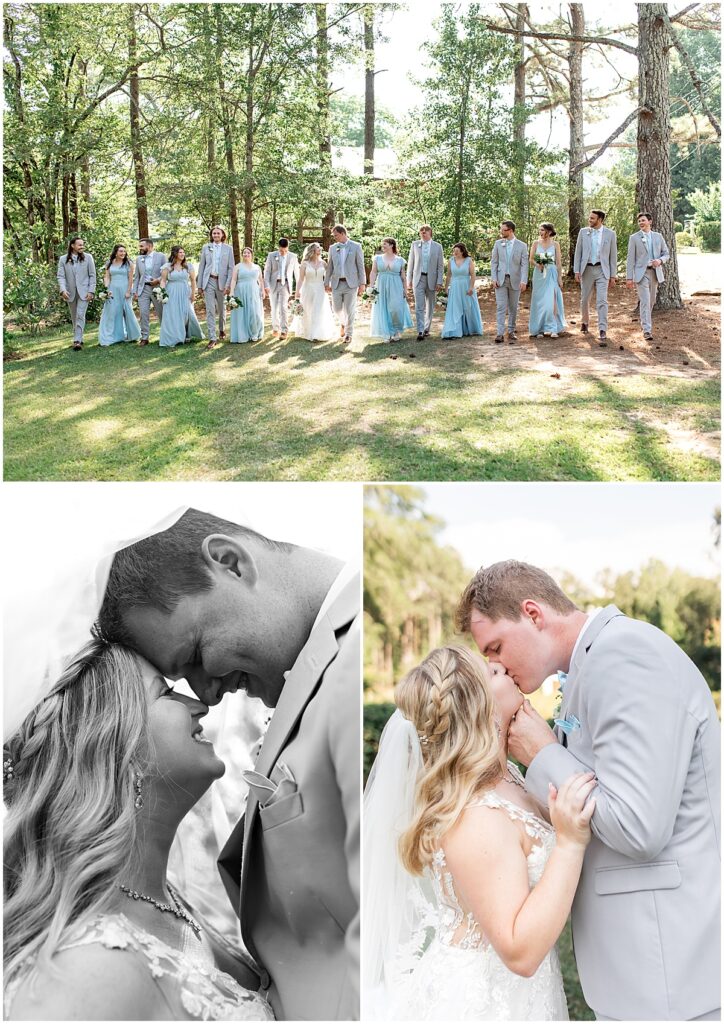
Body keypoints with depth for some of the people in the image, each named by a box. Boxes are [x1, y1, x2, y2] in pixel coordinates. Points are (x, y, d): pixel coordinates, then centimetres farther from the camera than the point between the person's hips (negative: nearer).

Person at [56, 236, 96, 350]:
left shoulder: (88, 257, 1)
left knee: (80, 316, -13)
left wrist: (91, 291, -7)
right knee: (74, 318, 12)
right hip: (70, 293, 2)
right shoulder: (63, 259, 2)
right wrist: (63, 290, -18)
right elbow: (61, 276, -2)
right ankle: (78, 339, 25)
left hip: (83, 292, -2)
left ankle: (77, 341, -17)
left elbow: (92, 275, 1)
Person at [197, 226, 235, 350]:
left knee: (221, 309, 12)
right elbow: (201, 266, 7)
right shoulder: (206, 247, 7)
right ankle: (212, 338, -8)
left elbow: (231, 268, 1)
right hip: (209, 281, 0)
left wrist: (228, 285, -9)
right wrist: (200, 285, 2)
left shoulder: (228, 248, 4)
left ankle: (222, 330, 37)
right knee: (210, 310, -6)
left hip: (222, 281, 0)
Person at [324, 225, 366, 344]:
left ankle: (348, 334, 11)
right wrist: (327, 283, 9)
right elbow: (329, 266, 13)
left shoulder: (356, 246, -1)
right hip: (336, 283, 3)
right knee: (337, 308, 4)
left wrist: (362, 283, -6)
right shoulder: (333, 247, 9)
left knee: (349, 310, -2)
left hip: (351, 283, -3)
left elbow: (361, 266, -2)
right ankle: (343, 323, 35)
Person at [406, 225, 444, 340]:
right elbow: (410, 263, 8)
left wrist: (439, 282, -6)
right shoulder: (415, 245, 6)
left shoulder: (437, 246, 3)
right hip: (418, 279, -1)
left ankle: (426, 329, 20)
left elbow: (440, 266, 2)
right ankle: (420, 331, -16)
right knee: (419, 306, -10)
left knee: (430, 307, 9)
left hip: (432, 279, 1)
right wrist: (409, 280, 3)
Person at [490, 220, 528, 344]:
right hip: (501, 279, 0)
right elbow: (494, 262, 6)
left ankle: (511, 332, 18)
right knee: (500, 307, -7)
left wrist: (524, 281, -14)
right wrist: (494, 278, -4)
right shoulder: (498, 243, 6)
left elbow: (524, 264, -4)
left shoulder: (522, 245, 0)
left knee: (513, 308, 7)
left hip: (515, 280, 0)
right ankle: (500, 334, -11)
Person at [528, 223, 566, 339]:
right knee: (539, 302, 3)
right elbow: (531, 259, 6)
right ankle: (540, 329, 10)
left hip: (551, 275, -2)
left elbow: (558, 263, 1)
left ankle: (552, 329, -5)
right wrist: (537, 264, -15)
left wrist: (560, 278, -2)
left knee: (551, 301, -9)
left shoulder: (555, 244, 2)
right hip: (538, 275, 2)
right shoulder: (536, 244, 6)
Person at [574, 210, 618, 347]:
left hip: (602, 271, -2)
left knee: (602, 301, -12)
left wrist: (613, 275, 1)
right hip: (587, 270, 2)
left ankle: (602, 333, -17)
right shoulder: (583, 232, 5)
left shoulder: (610, 234, 1)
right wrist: (576, 271, -2)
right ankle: (584, 322, 40)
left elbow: (613, 255, 4)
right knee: (585, 299, 14)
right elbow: (578, 252, 6)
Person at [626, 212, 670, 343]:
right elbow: (630, 259, -2)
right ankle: (647, 331, -15)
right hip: (641, 273, -4)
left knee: (651, 301, 13)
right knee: (645, 301, -13)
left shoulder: (658, 236, 9)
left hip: (655, 272, 4)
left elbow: (666, 254, 12)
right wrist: (629, 278, -8)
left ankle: (642, 318, 41)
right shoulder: (634, 238, 0)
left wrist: (660, 261, -12)